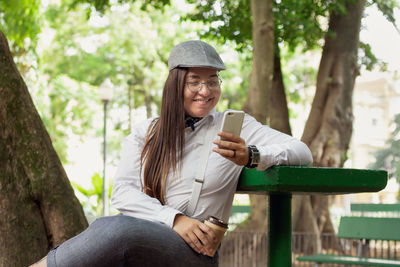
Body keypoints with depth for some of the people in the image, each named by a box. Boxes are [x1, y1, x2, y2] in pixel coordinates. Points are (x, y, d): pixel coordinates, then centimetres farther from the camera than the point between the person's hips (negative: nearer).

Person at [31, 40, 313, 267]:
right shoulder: (146, 132, 15)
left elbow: (302, 152, 1)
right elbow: (122, 191, 2)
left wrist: (251, 157, -20)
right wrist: (175, 219, -15)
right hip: (133, 236, 2)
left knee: (118, 229, -34)